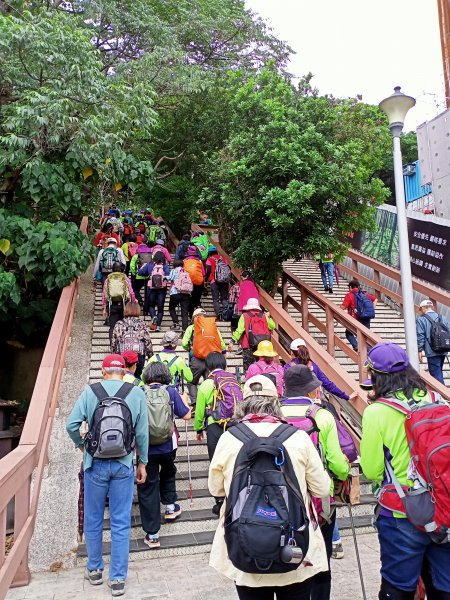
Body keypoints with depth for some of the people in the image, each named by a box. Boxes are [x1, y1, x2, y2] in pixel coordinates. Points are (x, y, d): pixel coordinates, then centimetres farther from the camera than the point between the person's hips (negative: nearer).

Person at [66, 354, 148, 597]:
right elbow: (142, 432, -5)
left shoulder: (90, 391, -5)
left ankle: (94, 569, 35)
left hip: (95, 463, 0)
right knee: (121, 523, 10)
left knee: (93, 520, 19)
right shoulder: (137, 393, -5)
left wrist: (82, 446, 9)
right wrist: (142, 462, 7)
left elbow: (71, 424, -10)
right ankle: (118, 579, 18)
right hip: (124, 465, 0)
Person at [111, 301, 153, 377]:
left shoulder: (119, 324, 4)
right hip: (139, 356, -1)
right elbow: (148, 342, 0)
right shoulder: (141, 324, 1)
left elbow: (113, 342, 6)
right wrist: (150, 356, 10)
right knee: (137, 376, 8)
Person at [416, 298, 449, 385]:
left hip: (432, 352, -6)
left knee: (436, 374, -2)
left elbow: (420, 336, -11)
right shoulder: (443, 318, 10)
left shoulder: (421, 319, -7)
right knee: (439, 372, 21)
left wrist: (420, 350, -5)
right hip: (443, 351, 6)